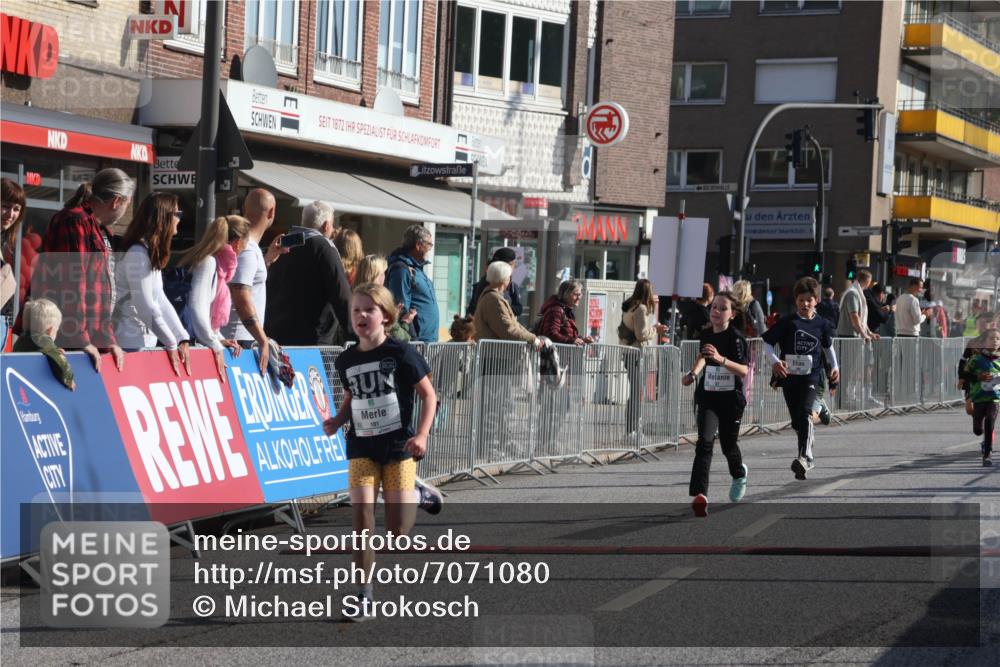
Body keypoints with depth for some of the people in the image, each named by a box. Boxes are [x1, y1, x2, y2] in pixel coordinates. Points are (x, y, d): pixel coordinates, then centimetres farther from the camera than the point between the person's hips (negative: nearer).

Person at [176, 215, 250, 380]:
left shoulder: (218, 263, 14)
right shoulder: (208, 262, -12)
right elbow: (196, 308, -22)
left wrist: (219, 339, 8)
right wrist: (215, 346, -17)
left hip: (196, 343, 9)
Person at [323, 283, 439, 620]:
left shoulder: (401, 354, -10)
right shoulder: (346, 360, 3)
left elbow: (428, 395, -5)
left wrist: (422, 434, -16)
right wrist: (336, 421, 1)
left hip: (398, 444, -3)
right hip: (361, 446, 3)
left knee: (397, 530, -1)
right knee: (361, 516, -10)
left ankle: (416, 496, 33)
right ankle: (364, 591, -1)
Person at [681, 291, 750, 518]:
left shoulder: (735, 337, -12)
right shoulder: (706, 335, 4)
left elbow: (744, 370, -22)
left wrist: (721, 359, -35)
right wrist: (693, 373, 8)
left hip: (731, 398, -3)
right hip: (708, 396, 3)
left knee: (729, 444, 12)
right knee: (705, 441, -15)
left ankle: (739, 474, 48)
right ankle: (699, 494, -24)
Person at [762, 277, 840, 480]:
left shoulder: (821, 324, 4)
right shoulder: (787, 322, -1)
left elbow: (828, 346, 21)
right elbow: (767, 342, 2)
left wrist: (834, 366, 11)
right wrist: (774, 360, -13)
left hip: (810, 375, -1)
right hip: (789, 376, 1)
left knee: (805, 413, -21)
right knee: (796, 420, 8)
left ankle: (804, 457, -29)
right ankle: (807, 458, 28)